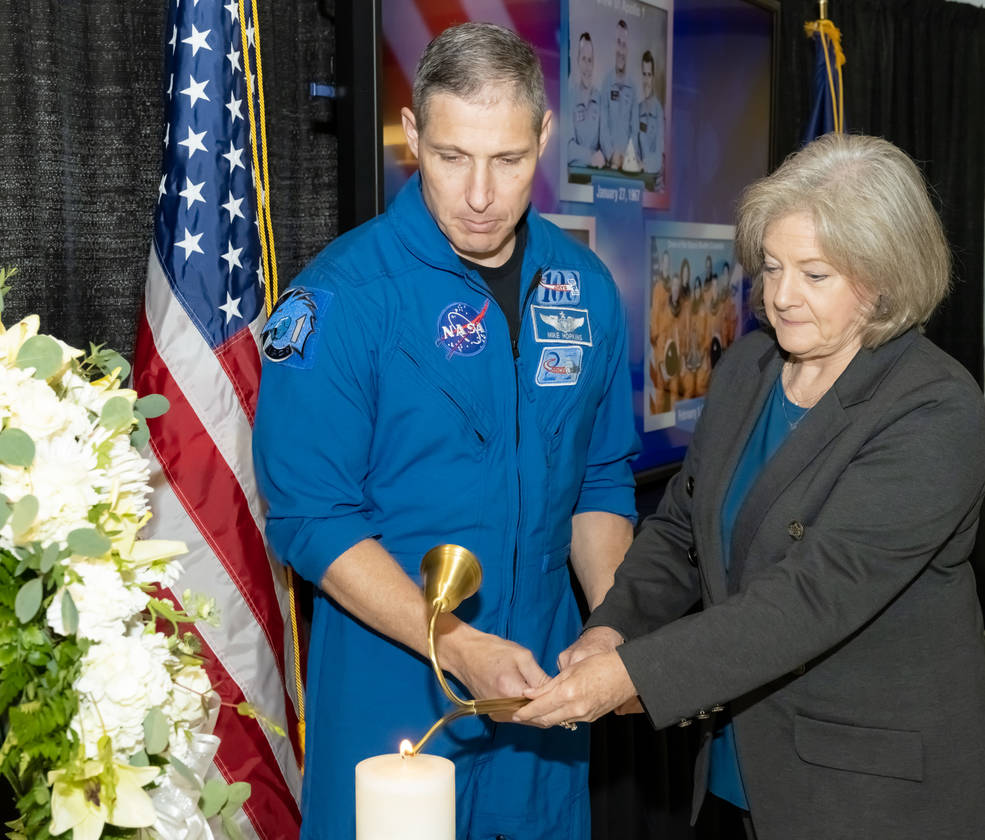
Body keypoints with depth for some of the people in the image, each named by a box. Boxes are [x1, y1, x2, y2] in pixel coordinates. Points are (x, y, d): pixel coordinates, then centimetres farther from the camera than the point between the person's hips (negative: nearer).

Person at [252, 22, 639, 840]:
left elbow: (601, 483, 9)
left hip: (544, 682, 5)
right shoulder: (342, 295, -15)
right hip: (392, 688, -4)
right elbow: (311, 519, -15)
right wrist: (461, 647, -23)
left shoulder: (584, 287, 0)